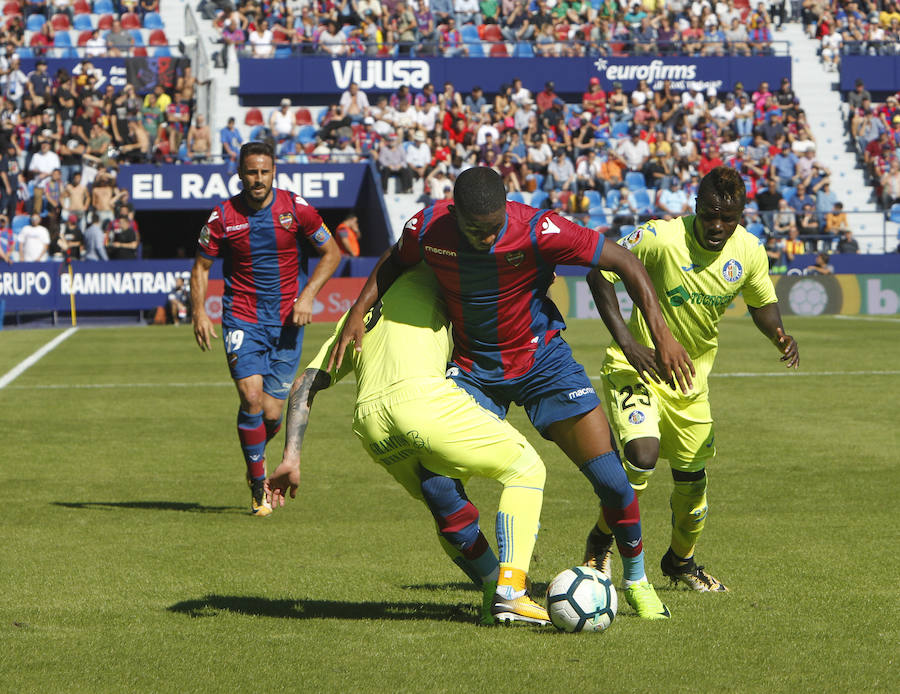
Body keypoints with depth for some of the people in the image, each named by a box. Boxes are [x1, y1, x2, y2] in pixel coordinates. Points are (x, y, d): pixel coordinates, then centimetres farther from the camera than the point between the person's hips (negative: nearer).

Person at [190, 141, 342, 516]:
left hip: (287, 319, 1)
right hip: (242, 318, -1)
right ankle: (258, 486, -2)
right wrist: (199, 311, -6)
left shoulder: (296, 208, -4)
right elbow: (201, 267, 8)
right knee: (251, 396, -19)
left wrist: (307, 295, -4)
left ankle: (256, 459, 32)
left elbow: (331, 252, 7)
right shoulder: (223, 216, -4)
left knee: (272, 412, -3)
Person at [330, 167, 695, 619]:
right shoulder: (428, 229, -19)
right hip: (472, 365, 2)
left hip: (540, 357, -2)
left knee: (611, 480, -7)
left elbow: (625, 263, -20)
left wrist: (662, 336, -26)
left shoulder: (538, 231, -27)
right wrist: (358, 312, -7)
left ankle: (636, 580, 19)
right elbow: (393, 263, 6)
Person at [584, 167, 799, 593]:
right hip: (639, 367, -5)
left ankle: (681, 561, 42)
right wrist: (624, 339, -23)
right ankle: (601, 540, 1)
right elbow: (599, 270, -16)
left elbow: (762, 303, 10)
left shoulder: (749, 253, -8)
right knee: (642, 454, -27)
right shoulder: (660, 238, -24)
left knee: (692, 477, 12)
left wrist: (780, 336, -12)